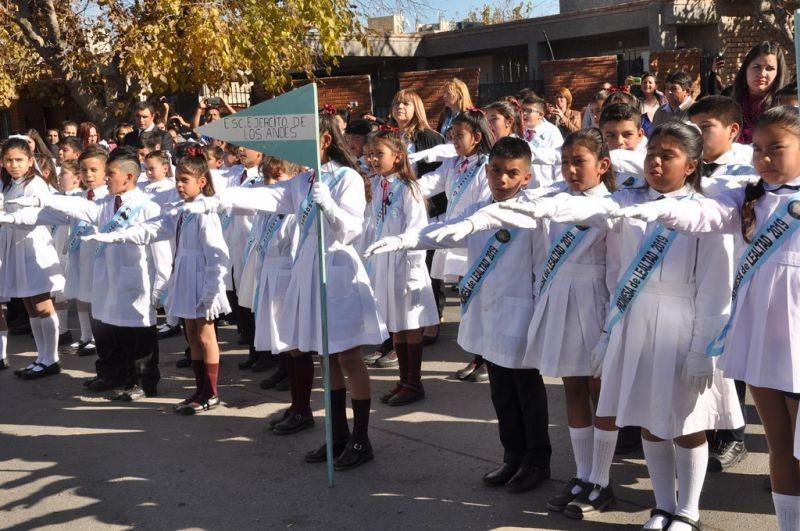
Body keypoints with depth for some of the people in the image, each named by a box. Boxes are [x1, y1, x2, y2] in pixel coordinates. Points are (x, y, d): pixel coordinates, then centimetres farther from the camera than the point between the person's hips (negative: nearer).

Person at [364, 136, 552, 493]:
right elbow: (442, 233, 1)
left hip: (519, 317, -6)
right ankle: (513, 456, 29)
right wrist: (400, 241, -13)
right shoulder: (476, 212, 7)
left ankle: (537, 460, 20)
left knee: (527, 390, 7)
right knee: (501, 392, 15)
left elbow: (543, 267, -11)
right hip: (486, 316, 6)